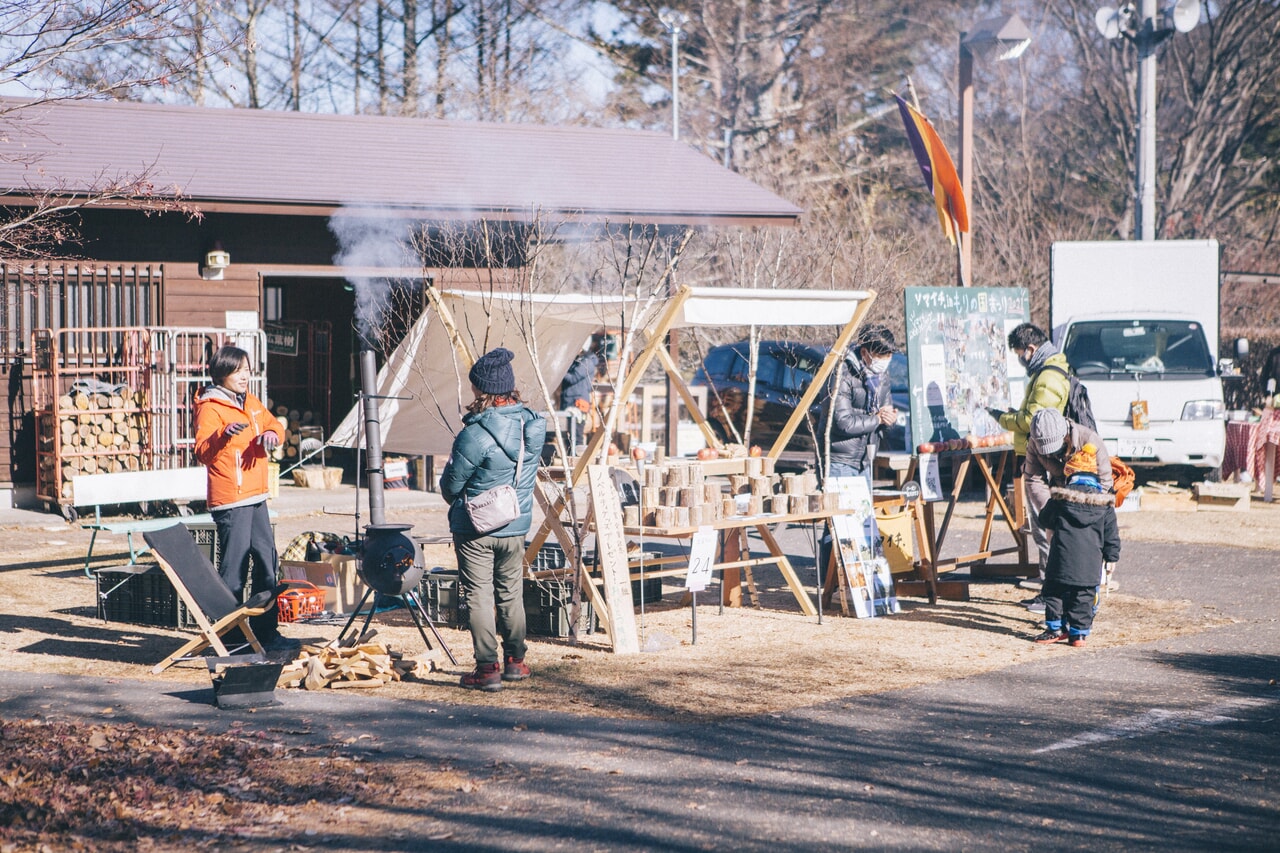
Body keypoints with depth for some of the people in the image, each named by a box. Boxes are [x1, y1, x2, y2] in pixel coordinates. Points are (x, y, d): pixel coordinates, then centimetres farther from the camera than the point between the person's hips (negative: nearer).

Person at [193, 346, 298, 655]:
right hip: (230, 502, -9)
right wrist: (223, 435, -40)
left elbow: (274, 425, 20)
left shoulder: (251, 403, 14)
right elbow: (202, 452, -20)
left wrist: (271, 434, -4)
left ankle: (267, 632, 22)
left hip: (256, 498, 9)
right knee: (233, 570, -7)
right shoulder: (210, 408, -11)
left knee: (267, 565, 13)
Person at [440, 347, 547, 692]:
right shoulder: (534, 425, -4)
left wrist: (457, 499, 10)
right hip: (517, 526, 5)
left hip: (475, 528, -5)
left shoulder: (475, 435, -22)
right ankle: (515, 661, 26)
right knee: (512, 595, 17)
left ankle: (487, 669, 3)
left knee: (479, 597, 3)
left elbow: (451, 485, -11)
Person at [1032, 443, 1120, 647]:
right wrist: (1111, 558, 14)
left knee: (1055, 593, 12)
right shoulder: (1104, 503, 2)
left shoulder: (1060, 497, -2)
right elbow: (1111, 535, 5)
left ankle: (1056, 628, 15)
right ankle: (1079, 632, 8)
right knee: (1084, 598, 8)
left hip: (1062, 561, -1)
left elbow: (1045, 519, 13)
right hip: (1090, 565, 2)